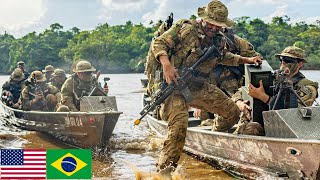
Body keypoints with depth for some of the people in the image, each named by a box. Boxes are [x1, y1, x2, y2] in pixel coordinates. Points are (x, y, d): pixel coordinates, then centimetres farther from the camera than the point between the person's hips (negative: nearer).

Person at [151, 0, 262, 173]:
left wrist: (247, 60, 26)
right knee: (178, 127, -24)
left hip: (200, 87, 7)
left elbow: (224, 57, 33)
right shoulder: (185, 28, -9)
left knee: (233, 112, 9)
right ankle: (164, 168, -15)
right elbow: (158, 43, -10)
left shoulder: (220, 41, 11)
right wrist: (167, 65, -25)